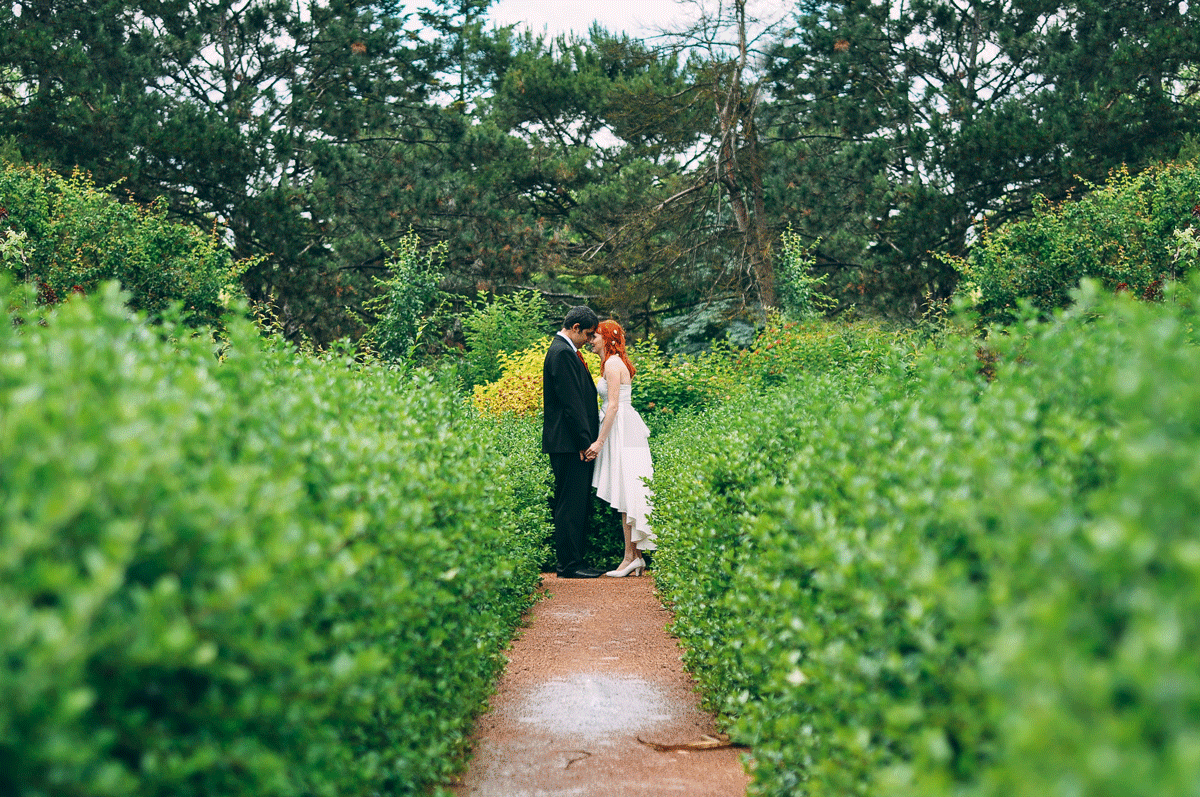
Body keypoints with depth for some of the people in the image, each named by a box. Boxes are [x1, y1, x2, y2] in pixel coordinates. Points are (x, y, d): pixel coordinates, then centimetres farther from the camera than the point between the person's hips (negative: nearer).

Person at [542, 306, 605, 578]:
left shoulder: (565, 351, 19)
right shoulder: (563, 353, -14)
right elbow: (571, 402, -19)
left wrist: (588, 439, 19)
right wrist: (584, 441, -18)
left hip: (574, 443, 11)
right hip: (569, 443, -11)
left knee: (579, 503, 13)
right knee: (571, 504, -6)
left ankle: (573, 561, 18)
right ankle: (568, 565, -1)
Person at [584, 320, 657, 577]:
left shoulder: (612, 363, -11)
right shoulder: (616, 363, 18)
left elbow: (613, 405, -17)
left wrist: (599, 441, -18)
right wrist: (602, 439, 22)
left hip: (621, 431, -10)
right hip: (626, 431, 10)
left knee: (626, 494, -6)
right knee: (627, 495, 8)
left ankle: (630, 557, -2)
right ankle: (636, 556, 10)